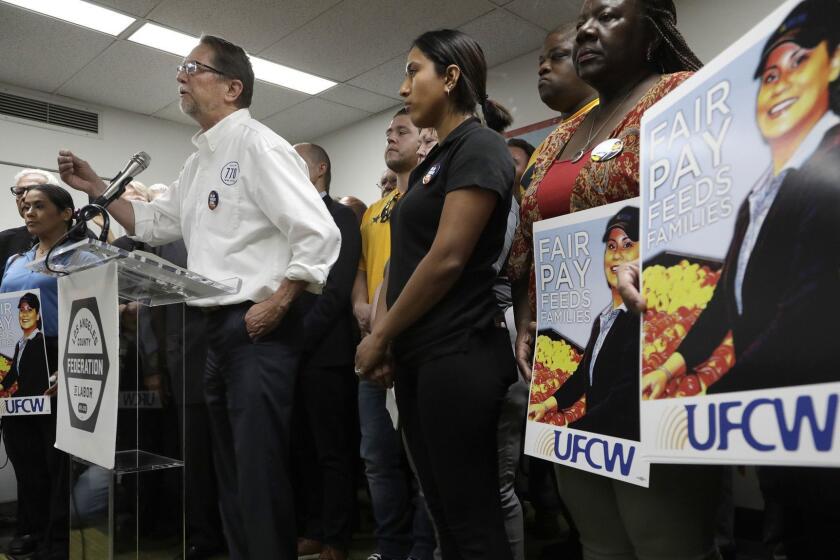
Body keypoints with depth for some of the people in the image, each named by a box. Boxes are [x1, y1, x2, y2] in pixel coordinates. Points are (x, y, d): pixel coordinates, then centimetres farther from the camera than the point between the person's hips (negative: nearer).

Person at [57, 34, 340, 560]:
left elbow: (319, 235, -18)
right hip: (219, 328, 9)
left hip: (257, 329, -9)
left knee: (259, 471, -4)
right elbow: (156, 224, 28)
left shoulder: (256, 144, -10)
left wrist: (276, 305, -18)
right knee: (231, 468, 17)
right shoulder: (201, 160, 18)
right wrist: (95, 188, 19)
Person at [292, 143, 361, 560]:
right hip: (291, 352, 7)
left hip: (323, 352, -7)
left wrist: (301, 338, -15)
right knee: (305, 449, 13)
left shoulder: (340, 217, -3)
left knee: (333, 452, 3)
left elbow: (338, 288, -14)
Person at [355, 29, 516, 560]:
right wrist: (384, 338, 6)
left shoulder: (479, 147, -8)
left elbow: (447, 260, -17)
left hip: (458, 355, -9)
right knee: (444, 510, 16)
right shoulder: (434, 161, 18)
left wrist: (380, 338, -8)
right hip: (418, 356, 9)